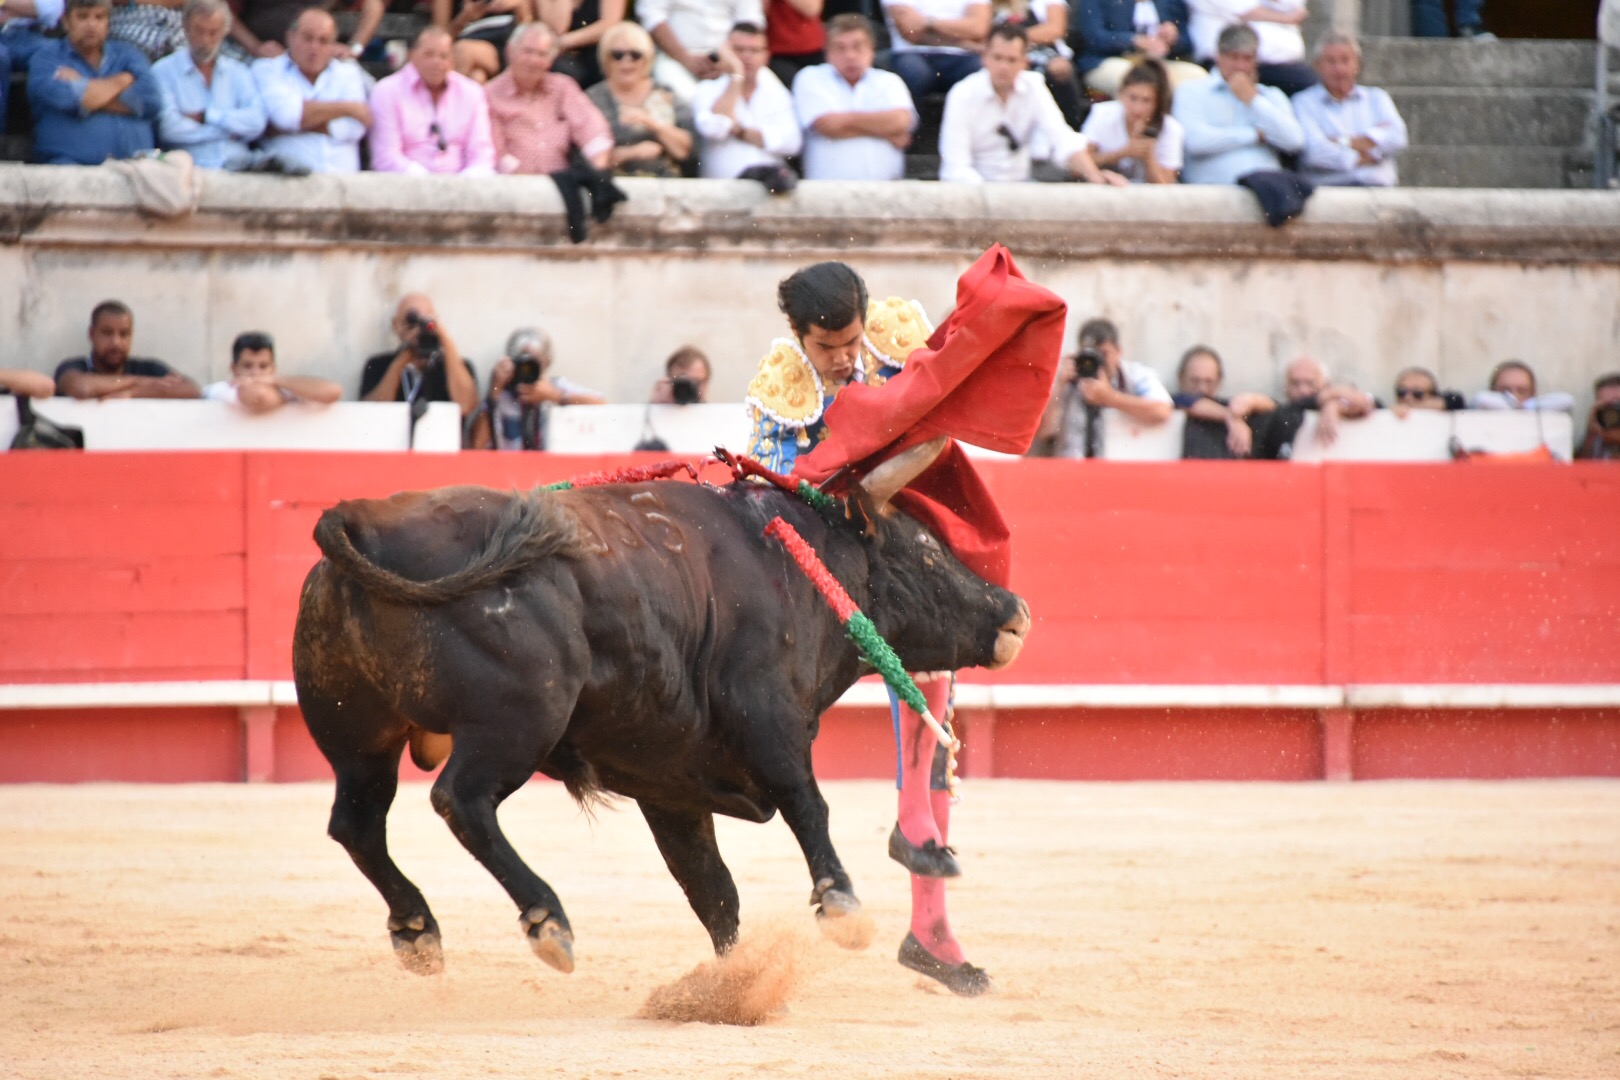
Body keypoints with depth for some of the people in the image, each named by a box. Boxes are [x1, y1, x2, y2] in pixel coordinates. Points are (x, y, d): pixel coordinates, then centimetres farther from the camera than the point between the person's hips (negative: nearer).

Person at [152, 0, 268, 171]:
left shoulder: (239, 72, 18)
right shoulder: (163, 72, 8)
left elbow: (256, 122, 2)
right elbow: (170, 128, -8)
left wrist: (206, 116, -4)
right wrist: (228, 130, -2)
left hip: (240, 165, 3)